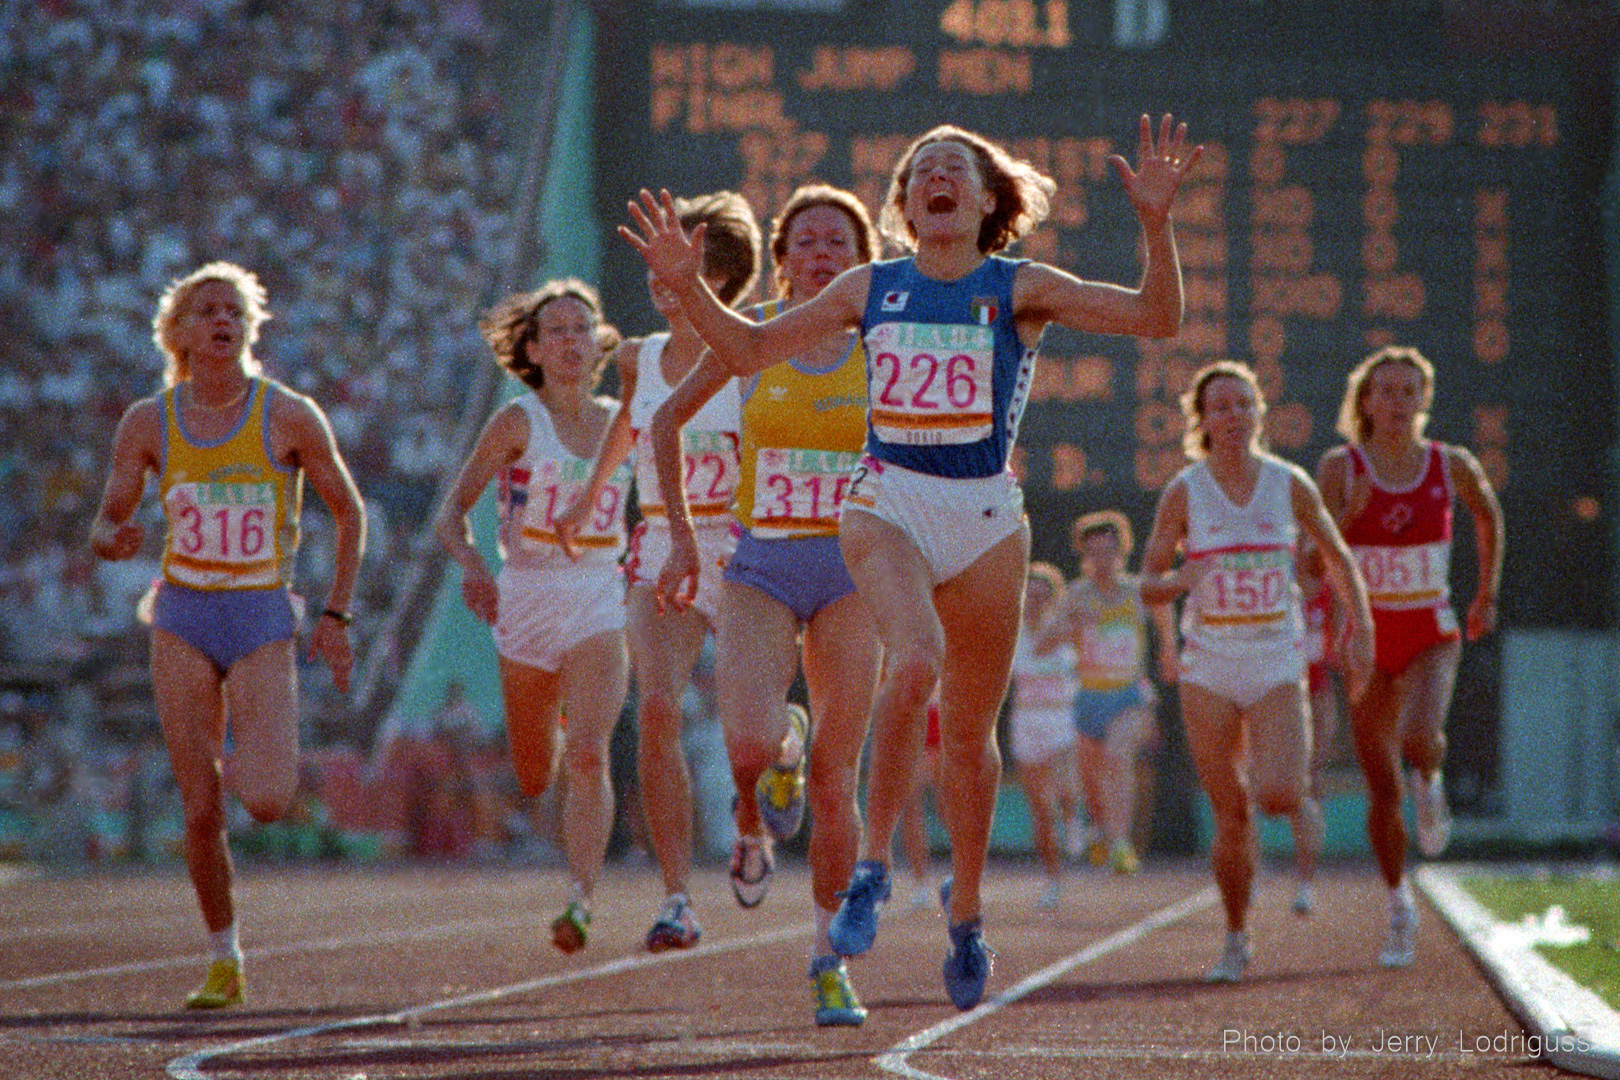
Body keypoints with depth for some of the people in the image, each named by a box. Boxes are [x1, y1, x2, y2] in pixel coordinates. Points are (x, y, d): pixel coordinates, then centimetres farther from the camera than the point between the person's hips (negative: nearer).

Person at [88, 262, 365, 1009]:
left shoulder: (289, 417, -4)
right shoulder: (148, 423, 1)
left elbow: (348, 512, 7)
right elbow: (105, 527, 5)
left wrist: (336, 614, 2)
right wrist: (113, 539, -20)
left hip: (263, 619, -1)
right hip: (183, 620, 1)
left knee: (268, 802, -16)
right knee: (199, 809, -2)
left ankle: (247, 760, 20)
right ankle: (224, 961, 14)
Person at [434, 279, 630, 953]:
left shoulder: (625, 425, 5)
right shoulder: (518, 422, -5)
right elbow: (451, 512, -9)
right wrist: (470, 563, -28)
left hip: (600, 608, 0)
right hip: (524, 603, 0)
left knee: (589, 757, -21)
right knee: (534, 780, 13)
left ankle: (581, 901, -25)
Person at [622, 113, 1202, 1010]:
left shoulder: (1020, 289, 2)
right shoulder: (870, 287, 8)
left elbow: (1157, 317, -7)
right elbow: (750, 350, 14)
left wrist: (1154, 222, -22)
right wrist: (686, 285, -1)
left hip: (985, 514, 0)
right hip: (885, 503, 0)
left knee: (970, 729, 8)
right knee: (914, 662, -29)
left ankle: (966, 913, 27)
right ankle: (873, 867, -20)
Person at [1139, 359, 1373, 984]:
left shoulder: (1290, 485, -1)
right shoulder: (1183, 493, -3)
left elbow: (1336, 556, 13)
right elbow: (1147, 586, -2)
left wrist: (1361, 629, 5)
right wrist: (1180, 580, -24)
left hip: (1276, 667, 0)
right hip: (1208, 670, 0)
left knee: (1279, 798, -20)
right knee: (1231, 818, -3)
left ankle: (1271, 774, 18)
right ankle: (1236, 943, 15)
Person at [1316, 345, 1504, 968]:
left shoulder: (1452, 467, -3)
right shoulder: (1340, 469, -7)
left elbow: (1488, 514, 19)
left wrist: (1487, 595, 21)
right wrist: (1352, 513, -27)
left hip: (1431, 635, 0)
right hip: (1368, 637, 0)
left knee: (1420, 739, -30)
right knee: (1382, 790, 2)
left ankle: (1430, 786, 7)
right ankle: (1400, 909, 21)